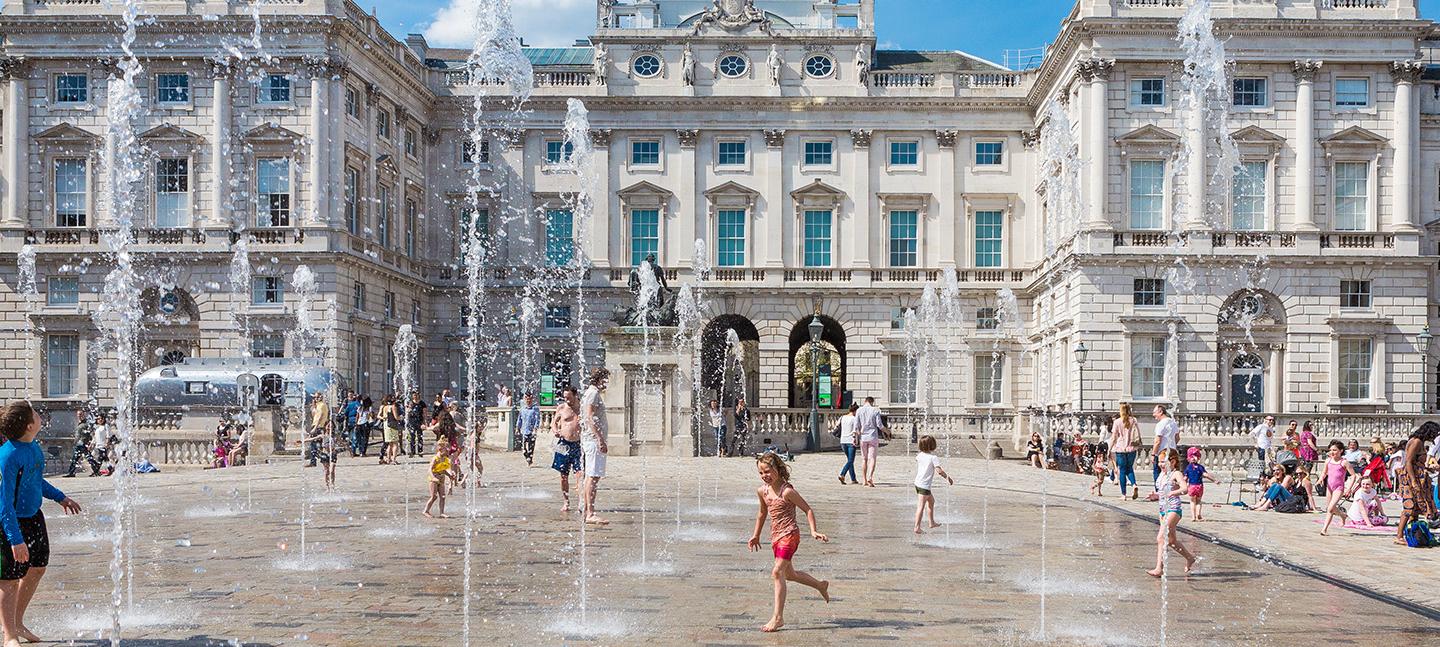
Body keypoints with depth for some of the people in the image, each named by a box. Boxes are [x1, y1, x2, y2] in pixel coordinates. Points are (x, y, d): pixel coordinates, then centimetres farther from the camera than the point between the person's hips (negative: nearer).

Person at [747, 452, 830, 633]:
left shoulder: (787, 491, -16)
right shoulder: (762, 491, 5)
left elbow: (808, 509, -11)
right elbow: (762, 513, 22)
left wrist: (813, 531, -20)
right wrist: (756, 535, 26)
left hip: (789, 534, -8)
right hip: (775, 536, 8)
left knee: (777, 572, -18)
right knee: (789, 574, 19)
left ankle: (778, 617, -14)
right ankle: (820, 585, 44)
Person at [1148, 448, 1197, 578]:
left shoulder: (1176, 474, -12)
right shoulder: (1162, 474, 12)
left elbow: (1184, 488, -30)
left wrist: (1172, 493, -43)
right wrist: (1155, 495, 7)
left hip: (1173, 509, -9)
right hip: (1163, 510, 9)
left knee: (1161, 538, -18)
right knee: (1171, 540, 19)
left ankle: (1159, 568, -18)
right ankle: (1190, 558, 41)